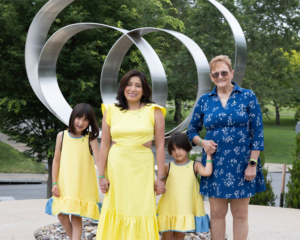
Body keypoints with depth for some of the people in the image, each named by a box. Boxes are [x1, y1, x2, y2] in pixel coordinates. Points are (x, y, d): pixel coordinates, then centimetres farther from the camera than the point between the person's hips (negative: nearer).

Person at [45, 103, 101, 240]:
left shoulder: (90, 139, -4)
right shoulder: (62, 136, 1)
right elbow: (56, 160, 4)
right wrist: (54, 183, 1)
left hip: (82, 186, -2)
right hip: (64, 184, 2)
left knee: (76, 216, 0)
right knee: (61, 215, 3)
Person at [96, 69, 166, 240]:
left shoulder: (154, 112, 3)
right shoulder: (111, 111, 7)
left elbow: (160, 146, 1)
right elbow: (104, 146, 7)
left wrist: (160, 177, -2)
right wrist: (102, 176, 4)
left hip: (142, 170, -1)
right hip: (116, 169, 1)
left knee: (141, 211, -1)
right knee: (116, 211, 4)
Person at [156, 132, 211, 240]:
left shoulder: (195, 165, 3)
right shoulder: (168, 167, 4)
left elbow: (207, 172, -15)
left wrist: (208, 155, -9)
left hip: (186, 210, 0)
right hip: (168, 209, 0)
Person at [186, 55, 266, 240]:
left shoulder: (247, 97, -1)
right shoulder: (205, 101, 6)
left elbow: (258, 132, -3)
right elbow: (192, 130, 13)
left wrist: (252, 163, -9)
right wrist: (202, 142, -8)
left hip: (241, 165, -2)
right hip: (215, 164, 2)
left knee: (240, 214, 6)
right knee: (217, 213, 7)